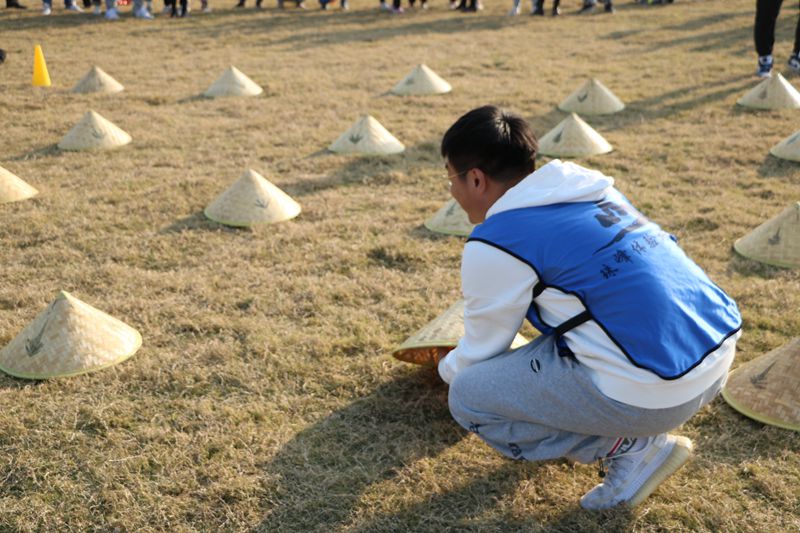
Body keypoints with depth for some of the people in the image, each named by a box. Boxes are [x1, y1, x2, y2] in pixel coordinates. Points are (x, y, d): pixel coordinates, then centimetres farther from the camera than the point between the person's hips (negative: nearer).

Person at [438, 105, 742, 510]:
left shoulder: (495, 244, -9)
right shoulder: (590, 189, 14)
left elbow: (481, 353, 4)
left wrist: (447, 368, 29)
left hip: (658, 391, -8)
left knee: (468, 397, 3)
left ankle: (630, 448, 2)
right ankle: (635, 430, 19)